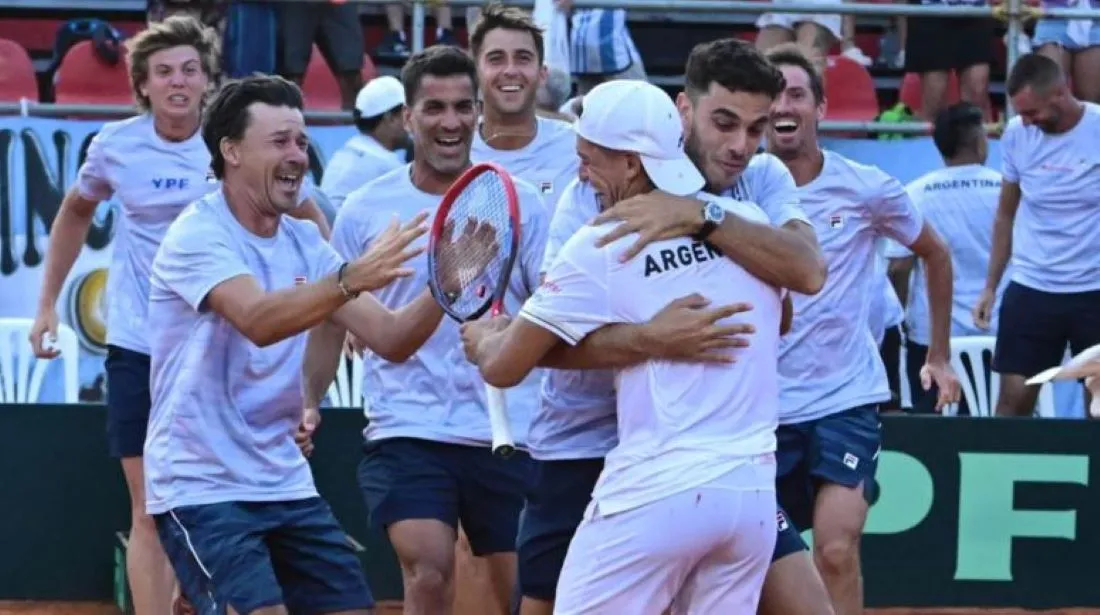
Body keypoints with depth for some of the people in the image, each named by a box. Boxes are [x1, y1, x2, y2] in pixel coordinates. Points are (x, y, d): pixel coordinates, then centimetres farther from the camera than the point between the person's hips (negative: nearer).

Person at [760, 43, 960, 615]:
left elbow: (935, 253, 13)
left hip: (846, 400, -1)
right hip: (760, 404, 2)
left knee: (836, 549, -16)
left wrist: (939, 356, 14)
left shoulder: (867, 189, -5)